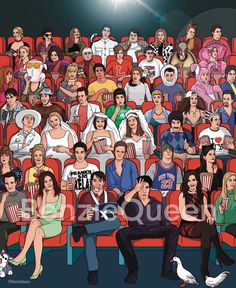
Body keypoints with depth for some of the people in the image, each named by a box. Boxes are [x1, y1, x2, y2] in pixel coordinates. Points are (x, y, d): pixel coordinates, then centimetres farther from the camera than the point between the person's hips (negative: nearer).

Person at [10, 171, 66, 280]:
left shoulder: (61, 196, 9)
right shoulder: (40, 197, 15)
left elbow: (61, 215, -1)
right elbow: (40, 212, -2)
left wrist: (45, 216, -6)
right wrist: (45, 196, -1)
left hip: (55, 224, -2)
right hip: (42, 222, 2)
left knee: (38, 231, -35)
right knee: (34, 222, -36)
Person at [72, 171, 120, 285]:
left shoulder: (111, 196, 14)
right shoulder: (85, 196, 9)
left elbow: (116, 214, 8)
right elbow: (80, 218, 2)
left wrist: (110, 214, -16)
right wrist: (86, 217, -21)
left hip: (106, 227, 1)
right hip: (90, 226, -1)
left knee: (116, 221, -33)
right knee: (88, 235, -37)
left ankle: (81, 230, -33)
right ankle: (93, 271, -37)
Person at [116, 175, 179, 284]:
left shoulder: (157, 204, 19)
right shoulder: (132, 202, 12)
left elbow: (165, 222, 14)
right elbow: (121, 202, -13)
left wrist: (169, 231, -5)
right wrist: (135, 189, -13)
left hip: (155, 230, 2)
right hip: (136, 230, -2)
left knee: (174, 230, -24)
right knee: (121, 234, -33)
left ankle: (166, 269, -23)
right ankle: (133, 270, -24)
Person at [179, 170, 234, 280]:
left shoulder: (202, 196, 16)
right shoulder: (183, 195, 1)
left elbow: (206, 211, 5)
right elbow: (183, 215, -8)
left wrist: (209, 217, -19)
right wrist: (199, 220, -21)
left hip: (200, 226, 4)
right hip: (187, 226, -4)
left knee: (209, 226, -34)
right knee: (208, 225, -33)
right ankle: (221, 254, -30)